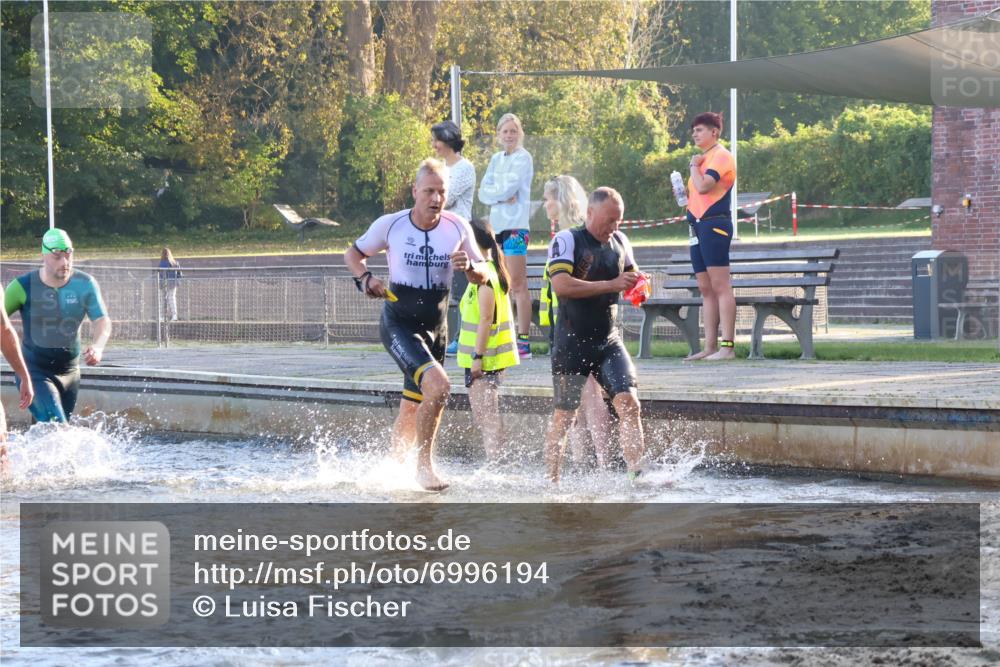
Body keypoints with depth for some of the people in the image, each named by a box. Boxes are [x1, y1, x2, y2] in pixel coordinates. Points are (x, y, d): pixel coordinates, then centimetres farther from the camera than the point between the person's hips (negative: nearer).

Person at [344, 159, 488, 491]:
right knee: (438, 385, -27)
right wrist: (365, 278, -14)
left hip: (436, 328, 4)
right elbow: (353, 253, 5)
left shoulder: (458, 228, -4)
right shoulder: (390, 225, -10)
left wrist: (470, 267, -22)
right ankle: (424, 465, -15)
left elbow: (482, 277, 1)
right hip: (398, 324, -4)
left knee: (412, 410, 13)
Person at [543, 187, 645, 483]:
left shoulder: (619, 242, 10)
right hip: (572, 344, -5)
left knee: (629, 403, -13)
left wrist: (636, 282, 2)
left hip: (609, 342, 5)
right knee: (563, 415, 3)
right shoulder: (567, 241, -10)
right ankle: (551, 480, 15)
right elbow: (561, 285, -24)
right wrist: (611, 285, -25)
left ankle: (636, 475, -17)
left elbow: (632, 273, 28)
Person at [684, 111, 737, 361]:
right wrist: (684, 194, 11)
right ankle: (710, 346, 9)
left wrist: (693, 165, -6)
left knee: (720, 286, -12)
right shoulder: (704, 158, 22)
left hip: (714, 225, -10)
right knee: (706, 289, 8)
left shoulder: (721, 156, -8)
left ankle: (727, 346, -15)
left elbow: (703, 186, -21)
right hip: (699, 226, 10)